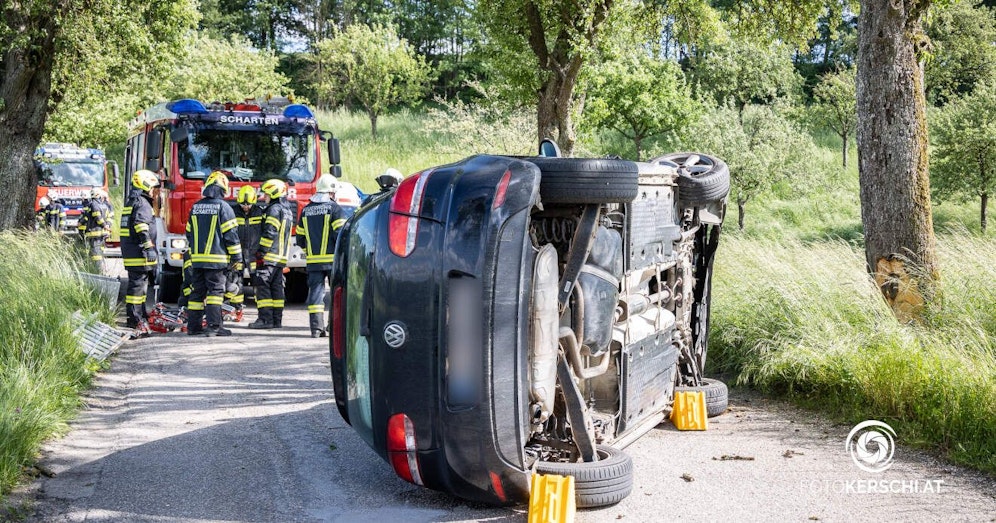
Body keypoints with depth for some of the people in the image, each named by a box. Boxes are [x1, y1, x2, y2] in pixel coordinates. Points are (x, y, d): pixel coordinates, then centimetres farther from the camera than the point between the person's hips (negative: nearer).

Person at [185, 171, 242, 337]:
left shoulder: (196, 207, 11)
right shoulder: (223, 207, -8)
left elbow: (189, 233, 19)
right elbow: (231, 234, -9)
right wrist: (237, 258, -4)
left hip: (197, 258, 6)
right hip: (216, 258, -6)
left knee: (198, 291, 11)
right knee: (215, 290, -5)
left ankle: (193, 325, 15)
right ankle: (213, 326, -11)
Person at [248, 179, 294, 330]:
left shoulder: (274, 209, -11)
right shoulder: (288, 211, 20)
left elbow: (270, 233, -19)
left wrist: (261, 252, -18)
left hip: (269, 256, -10)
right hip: (282, 257, 10)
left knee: (263, 285, -8)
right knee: (277, 287, 9)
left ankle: (266, 318, -12)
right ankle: (277, 319, 10)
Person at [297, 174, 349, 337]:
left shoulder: (306, 210, 11)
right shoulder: (334, 208, -7)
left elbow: (300, 239, 15)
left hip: (313, 260, 5)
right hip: (333, 258, -4)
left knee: (315, 291, 4)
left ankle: (316, 328, -1)